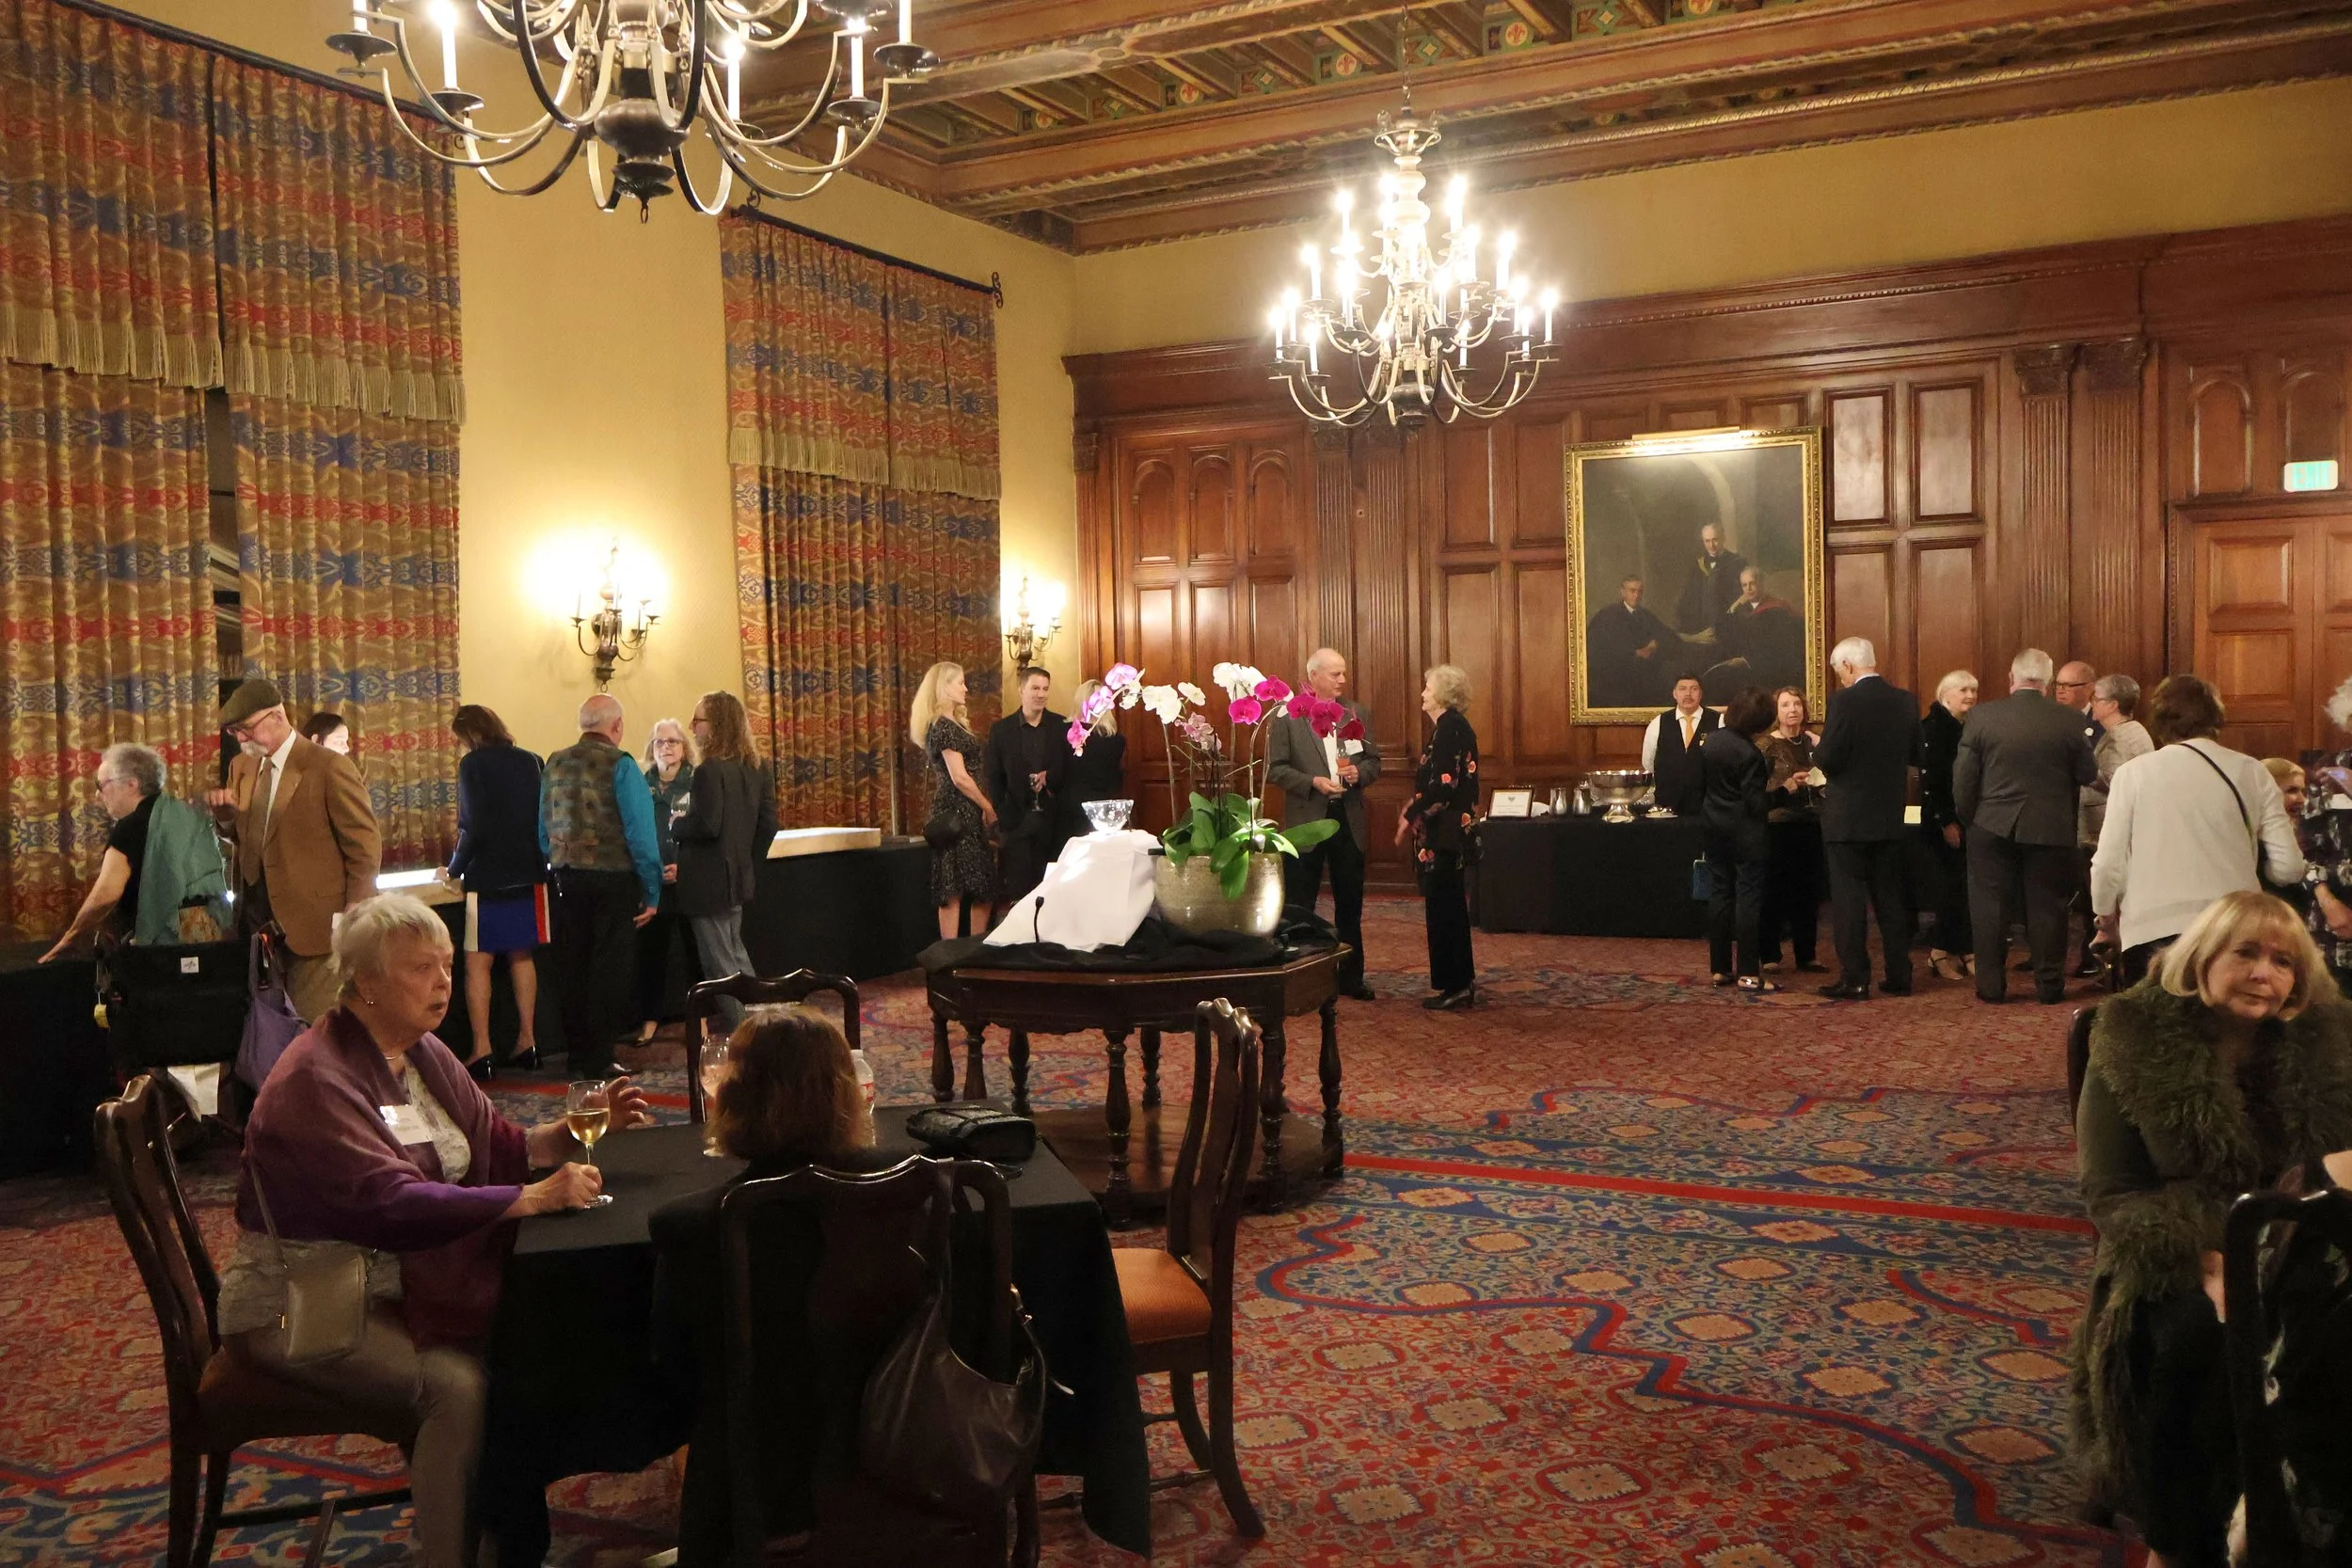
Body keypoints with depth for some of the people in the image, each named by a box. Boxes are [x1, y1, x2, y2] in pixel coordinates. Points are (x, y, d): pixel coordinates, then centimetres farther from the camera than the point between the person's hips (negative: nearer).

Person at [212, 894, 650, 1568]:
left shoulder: (423, 1054, 5)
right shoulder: (315, 1080, -22)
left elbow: (497, 1147, 8)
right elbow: (389, 1203, -33)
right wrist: (533, 1198, -36)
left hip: (396, 1280, 8)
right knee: (456, 1384, -27)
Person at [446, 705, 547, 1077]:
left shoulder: (473, 765, -9)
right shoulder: (531, 762, 7)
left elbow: (474, 827, -15)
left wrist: (455, 869, -2)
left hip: (488, 878, -6)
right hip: (529, 875, 6)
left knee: (478, 962, 0)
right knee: (522, 956, 15)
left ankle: (481, 1051, -4)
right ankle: (527, 1042, 17)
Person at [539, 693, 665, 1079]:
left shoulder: (554, 764, 6)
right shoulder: (620, 765, -11)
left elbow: (543, 830, 10)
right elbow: (640, 833, -13)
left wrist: (559, 867, 18)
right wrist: (652, 891, -7)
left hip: (568, 878, 5)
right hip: (613, 878, -5)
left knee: (573, 966, 13)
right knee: (607, 968, 2)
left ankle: (578, 1056, 22)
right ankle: (598, 1060, 5)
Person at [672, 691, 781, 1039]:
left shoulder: (711, 771, -19)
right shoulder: (757, 769, 6)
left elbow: (707, 826, -25)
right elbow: (767, 825, 8)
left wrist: (678, 824, -7)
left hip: (709, 882, -8)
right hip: (738, 877, 8)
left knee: (720, 962, 1)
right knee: (735, 952, 23)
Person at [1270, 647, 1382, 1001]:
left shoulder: (1355, 713, 7)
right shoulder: (1286, 715, -6)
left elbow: (1373, 760, 11)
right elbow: (1275, 769, -7)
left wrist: (1359, 772, -10)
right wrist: (1313, 782, -19)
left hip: (1349, 820, 4)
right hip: (1305, 821, -4)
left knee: (1350, 905, 11)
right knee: (1299, 906, 5)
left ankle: (1351, 977, 22)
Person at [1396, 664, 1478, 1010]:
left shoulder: (1449, 727, -16)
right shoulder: (1455, 725, 13)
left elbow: (1443, 785, -22)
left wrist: (1411, 817, -14)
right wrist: (1415, 807, 9)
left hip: (1444, 835, -10)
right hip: (1453, 830, 10)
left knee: (1441, 906, -2)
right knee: (1451, 906, 14)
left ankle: (1450, 986, 4)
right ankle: (1463, 983, 21)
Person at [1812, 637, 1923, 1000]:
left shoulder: (1844, 702, -16)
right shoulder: (1905, 701, 2)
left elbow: (1827, 760, -18)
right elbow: (1917, 755, 9)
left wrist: (1817, 747, 3)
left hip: (1848, 818, -6)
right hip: (1890, 817, 6)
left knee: (1848, 899, 0)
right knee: (1891, 896, 13)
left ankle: (1854, 980, 1)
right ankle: (1899, 976, 17)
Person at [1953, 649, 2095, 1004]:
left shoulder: (1982, 716, -8)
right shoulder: (2067, 721, -7)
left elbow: (1962, 777, -5)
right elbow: (2087, 774, 2)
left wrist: (1968, 817, 9)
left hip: (1993, 827, 0)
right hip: (2050, 829, 0)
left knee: (1990, 907, 8)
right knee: (2046, 908, 9)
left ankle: (1991, 985, 10)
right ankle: (2049, 984, 15)